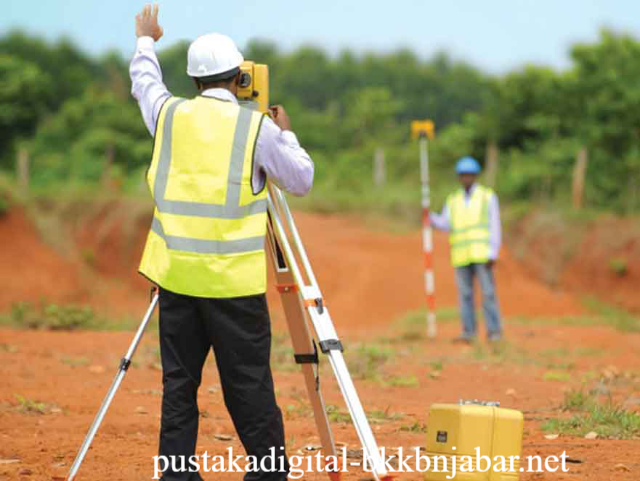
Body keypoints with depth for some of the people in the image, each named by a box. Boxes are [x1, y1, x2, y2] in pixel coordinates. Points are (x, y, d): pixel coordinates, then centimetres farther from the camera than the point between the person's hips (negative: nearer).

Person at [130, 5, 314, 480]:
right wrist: (286, 133, 21)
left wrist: (146, 41, 46)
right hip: (234, 280, -4)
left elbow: (144, 82, 27)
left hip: (176, 275, 4)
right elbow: (302, 179, 5)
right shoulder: (257, 127, -6)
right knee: (249, 388, 1)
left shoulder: (170, 114, 5)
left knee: (179, 384, 7)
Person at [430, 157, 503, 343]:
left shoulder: (488, 197, 2)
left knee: (488, 292, -7)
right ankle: (469, 332, 4)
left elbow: (494, 227, -4)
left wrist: (493, 254, -12)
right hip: (461, 255, 3)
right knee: (465, 293, 1)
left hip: (482, 253, -3)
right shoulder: (453, 200, 12)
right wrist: (430, 217, -19)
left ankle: (494, 331, -4)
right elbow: (445, 224, 0)